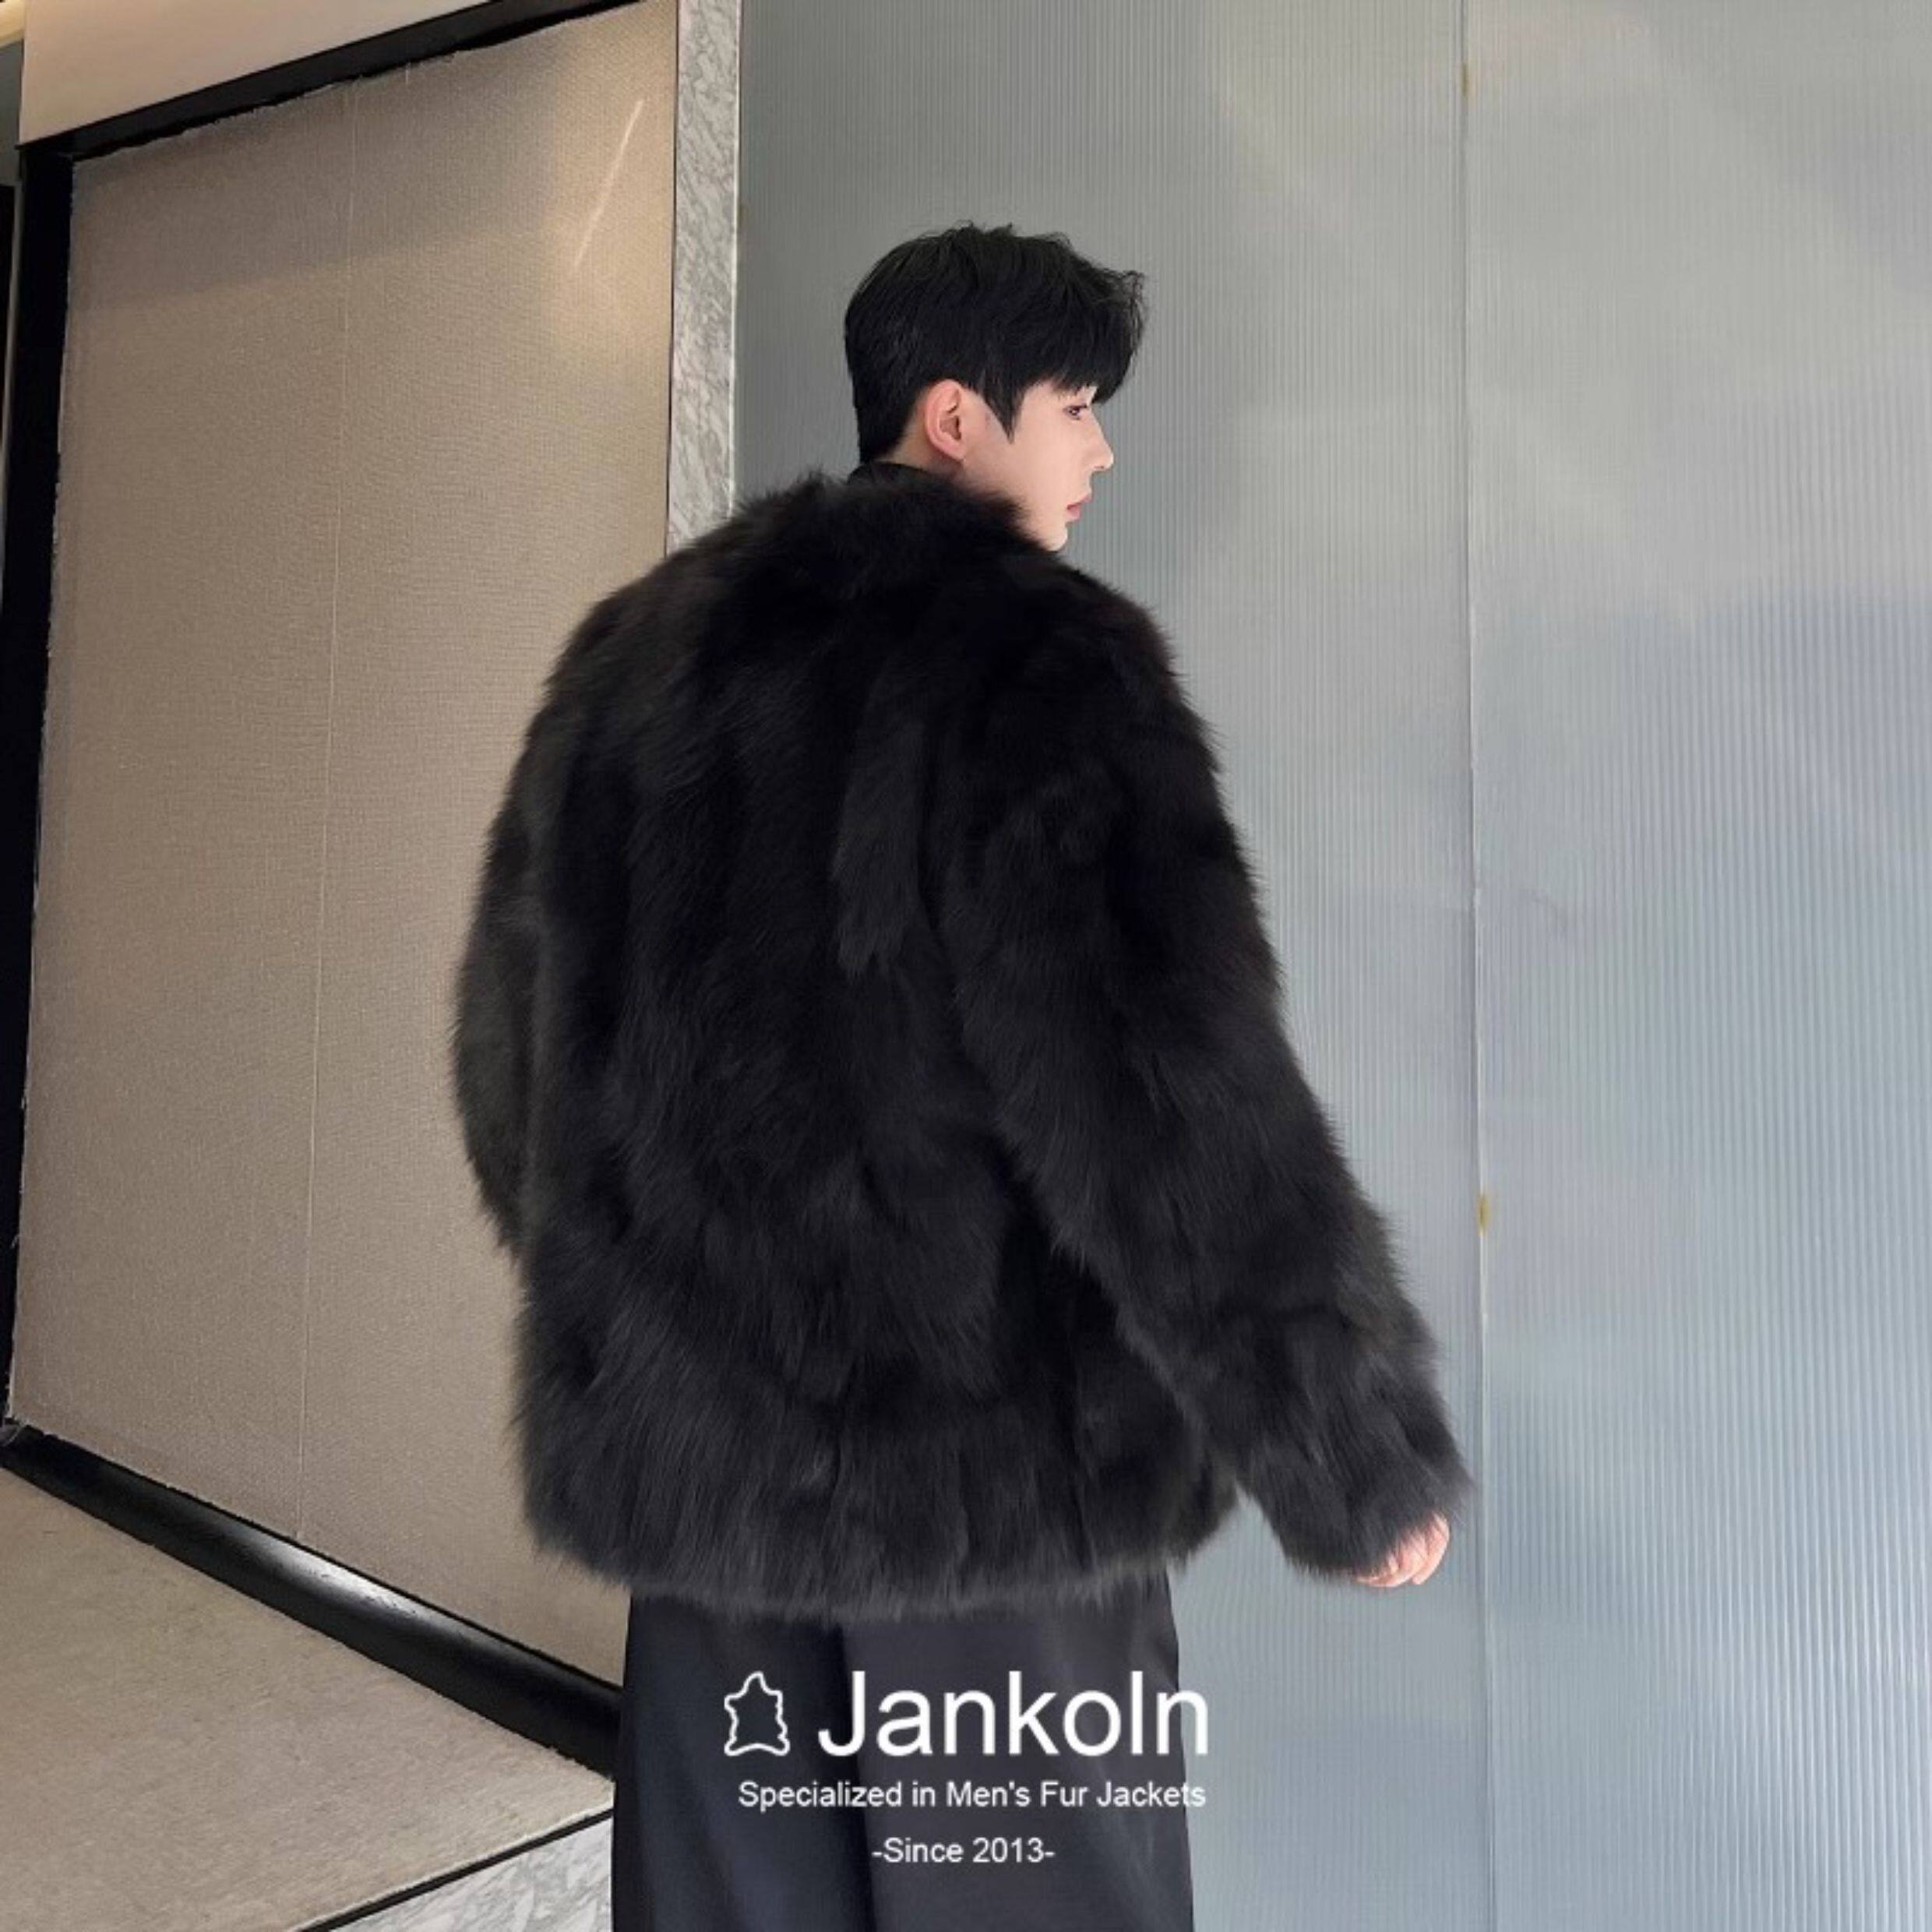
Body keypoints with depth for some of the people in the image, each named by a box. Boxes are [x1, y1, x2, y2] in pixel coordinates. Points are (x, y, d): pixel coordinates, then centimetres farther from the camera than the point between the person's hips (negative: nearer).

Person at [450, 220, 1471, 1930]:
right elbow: (1172, 1090, -19)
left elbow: (515, 1035, 15)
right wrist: (1359, 1453, -9)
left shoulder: (632, 653, 9)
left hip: (692, 1447, 7)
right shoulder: (1037, 653, -12)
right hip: (992, 1447, -6)